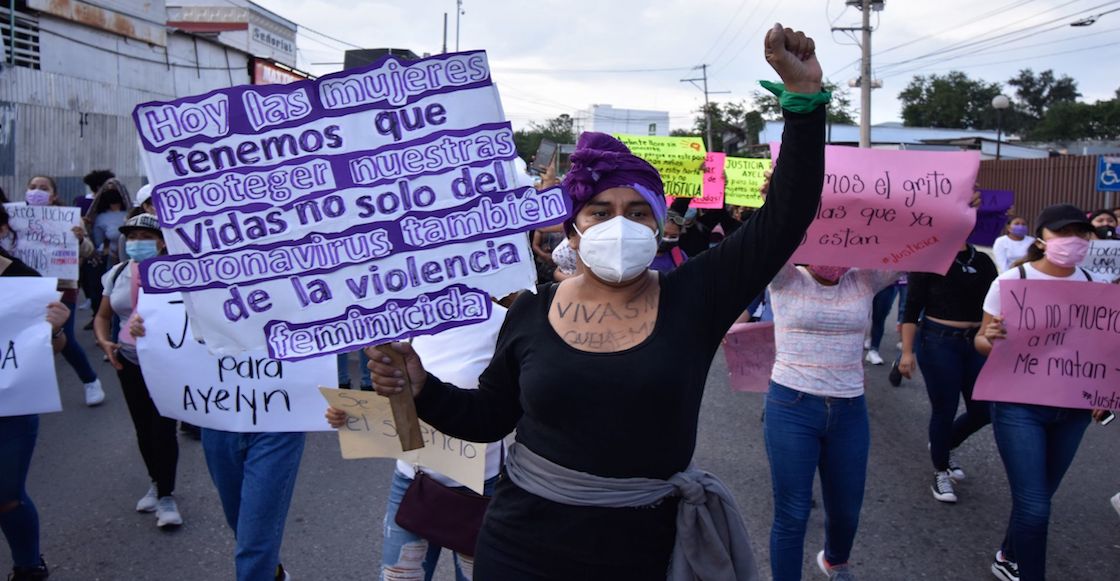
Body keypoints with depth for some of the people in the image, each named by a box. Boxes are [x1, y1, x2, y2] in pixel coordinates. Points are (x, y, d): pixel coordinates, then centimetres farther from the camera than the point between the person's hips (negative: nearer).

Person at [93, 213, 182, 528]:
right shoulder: (117, 274, 5)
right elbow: (103, 317, 13)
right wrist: (104, 341, -6)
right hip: (130, 362, 6)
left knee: (163, 428, -5)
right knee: (143, 427, 15)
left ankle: (166, 496, 10)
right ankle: (157, 483, 36)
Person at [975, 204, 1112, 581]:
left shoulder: (1094, 286, 1)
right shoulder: (1012, 281, -11)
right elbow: (983, 343, -7)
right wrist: (990, 338, -30)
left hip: (1073, 409, 5)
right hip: (1019, 405, -4)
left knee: (1039, 497, 18)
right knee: (1034, 506, -9)